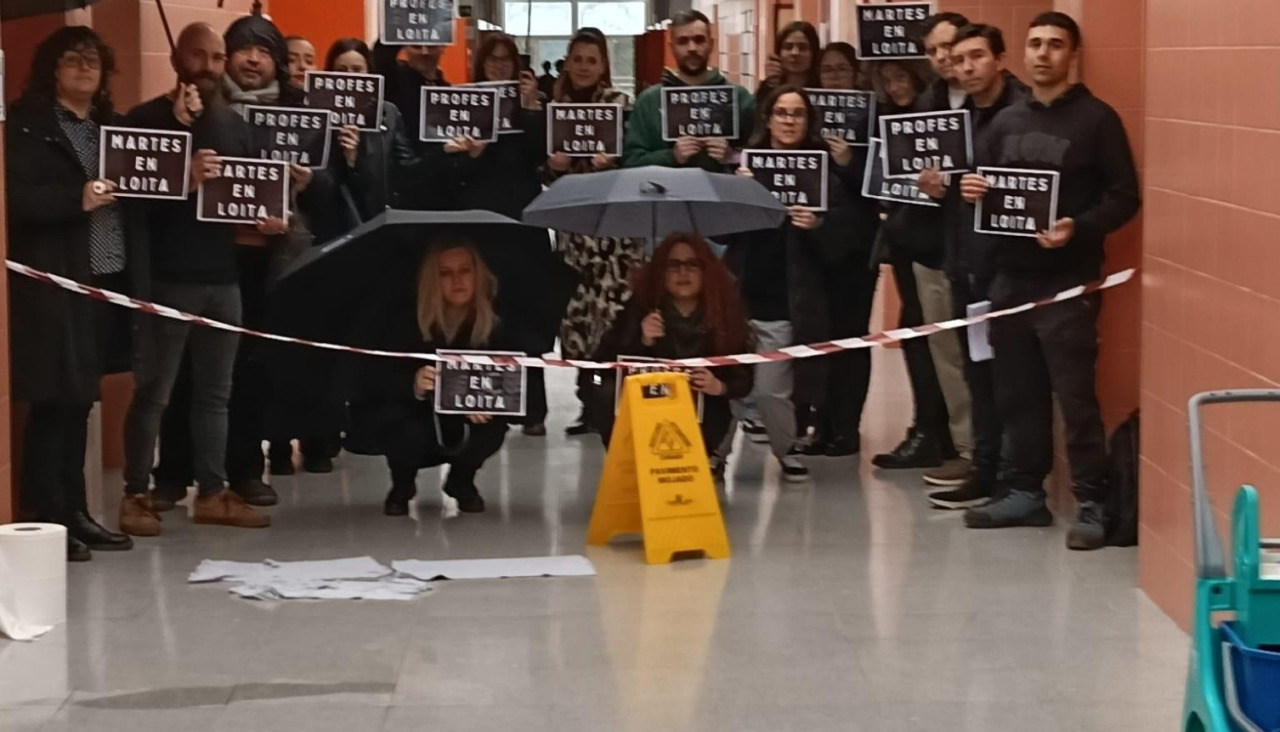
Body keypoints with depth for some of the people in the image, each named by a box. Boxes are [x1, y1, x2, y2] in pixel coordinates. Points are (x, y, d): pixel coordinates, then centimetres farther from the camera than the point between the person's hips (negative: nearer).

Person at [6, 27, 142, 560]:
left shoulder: (112, 125, 18)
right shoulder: (28, 125, -4)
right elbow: (16, 197, -14)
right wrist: (76, 200, -22)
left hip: (106, 277, 7)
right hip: (54, 281, -7)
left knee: (80, 400, 12)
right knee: (54, 399, -6)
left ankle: (74, 511, 18)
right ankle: (46, 520, -1)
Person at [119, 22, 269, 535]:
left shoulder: (234, 124, 16)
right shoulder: (148, 119, -3)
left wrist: (261, 219, 1)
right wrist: (183, 180, -24)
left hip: (223, 275, 5)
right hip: (167, 277, -5)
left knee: (215, 392, 9)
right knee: (153, 392, -2)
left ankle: (212, 492, 14)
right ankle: (136, 494, 3)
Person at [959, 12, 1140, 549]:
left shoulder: (1096, 119, -4)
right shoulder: (1006, 121, 14)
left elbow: (1124, 198, -7)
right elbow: (985, 189, 22)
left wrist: (1077, 230, -22)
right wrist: (971, 192, -2)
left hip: (1068, 279, -6)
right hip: (1011, 276, 6)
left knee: (1075, 395, -7)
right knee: (1017, 393, 9)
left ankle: (1092, 505, -3)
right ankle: (1024, 491, 20)